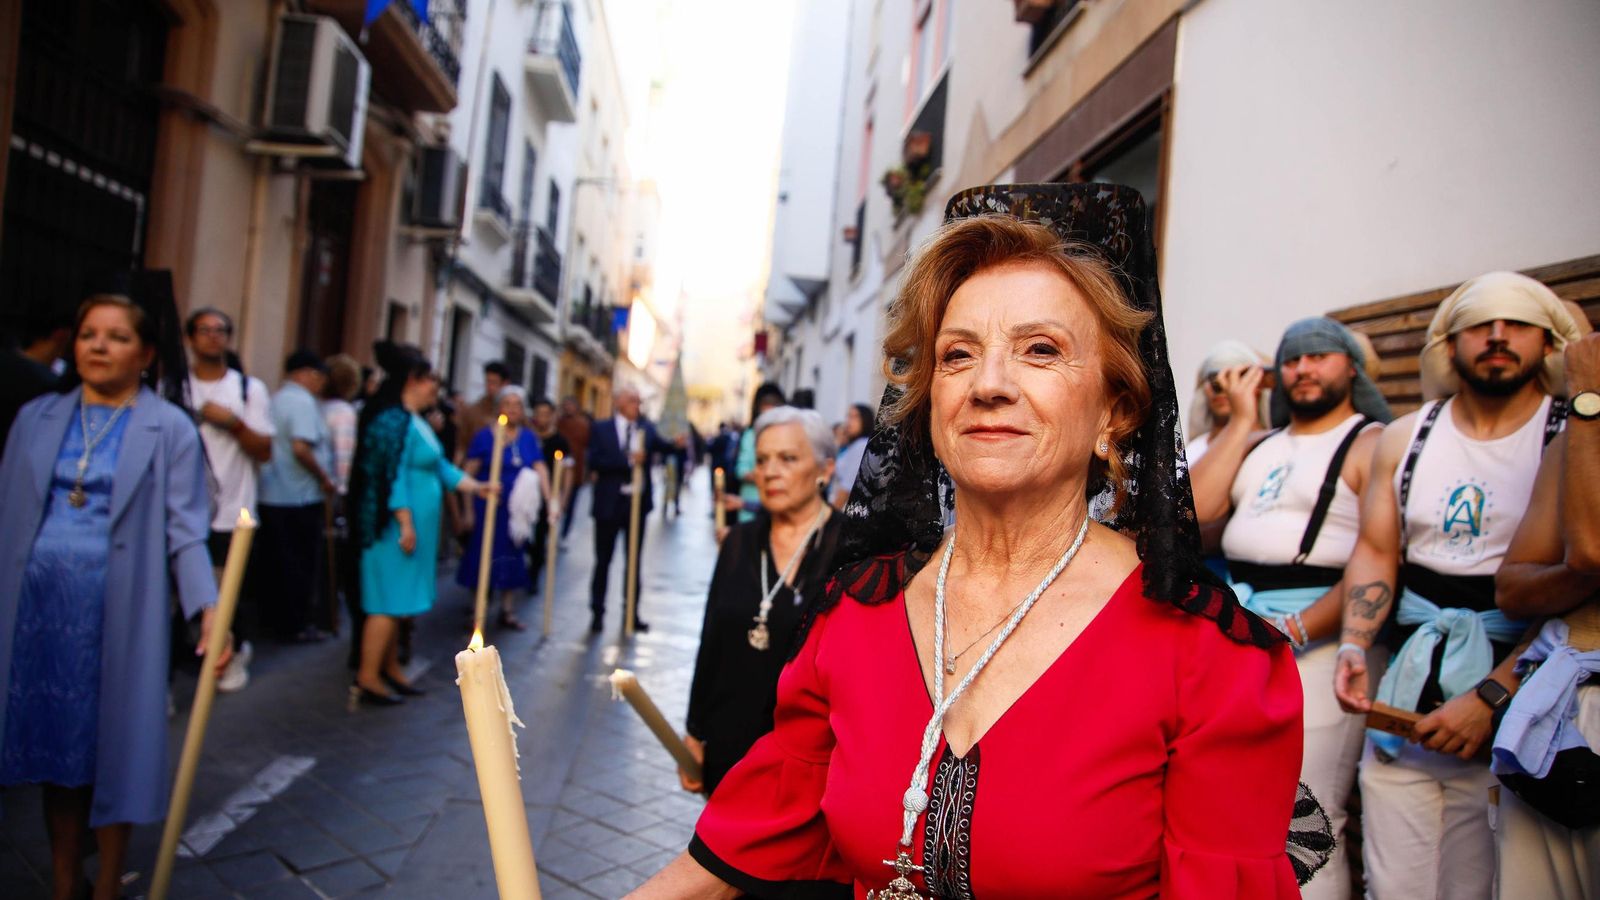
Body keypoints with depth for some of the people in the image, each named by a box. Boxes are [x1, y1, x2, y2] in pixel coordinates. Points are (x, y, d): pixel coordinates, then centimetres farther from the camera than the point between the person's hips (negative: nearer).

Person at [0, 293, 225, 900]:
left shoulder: (169, 429, -2)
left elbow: (184, 530, -7)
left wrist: (208, 608, -20)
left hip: (120, 613, -3)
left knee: (113, 748, 6)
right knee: (53, 745, 12)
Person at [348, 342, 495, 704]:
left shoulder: (414, 421, 14)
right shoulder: (394, 420, -16)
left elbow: (439, 466, 20)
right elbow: (392, 476, -21)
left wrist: (476, 486, 16)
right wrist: (405, 524, -23)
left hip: (414, 524, 10)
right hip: (395, 526, -10)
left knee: (398, 597, 15)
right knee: (388, 599, -4)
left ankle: (390, 668, 25)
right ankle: (368, 678, 3)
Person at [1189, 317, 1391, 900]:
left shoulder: (1373, 444, -1)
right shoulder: (1260, 444, 18)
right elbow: (1194, 508, 4)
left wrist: (1295, 630, -19)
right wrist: (1240, 420, 5)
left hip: (1317, 640, -6)